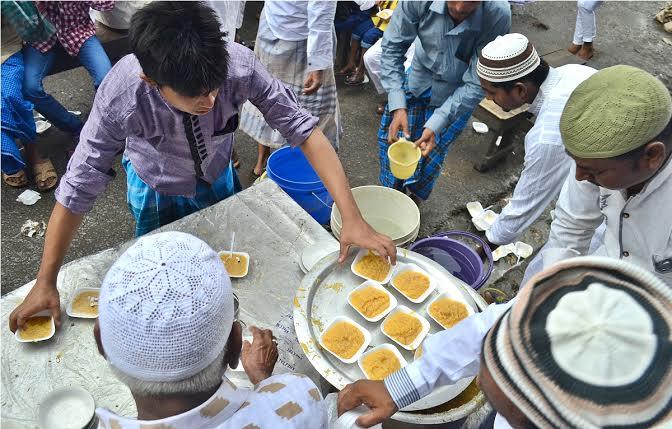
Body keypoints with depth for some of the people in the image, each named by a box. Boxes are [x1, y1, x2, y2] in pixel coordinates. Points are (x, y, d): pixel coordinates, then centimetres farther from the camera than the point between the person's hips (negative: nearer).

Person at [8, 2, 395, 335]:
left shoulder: (239, 65, -38)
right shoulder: (119, 98, -38)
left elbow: (305, 130, -31)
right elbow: (78, 189, -27)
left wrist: (353, 218, -39)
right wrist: (46, 283, -21)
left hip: (218, 181, 2)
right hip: (157, 194, -1)